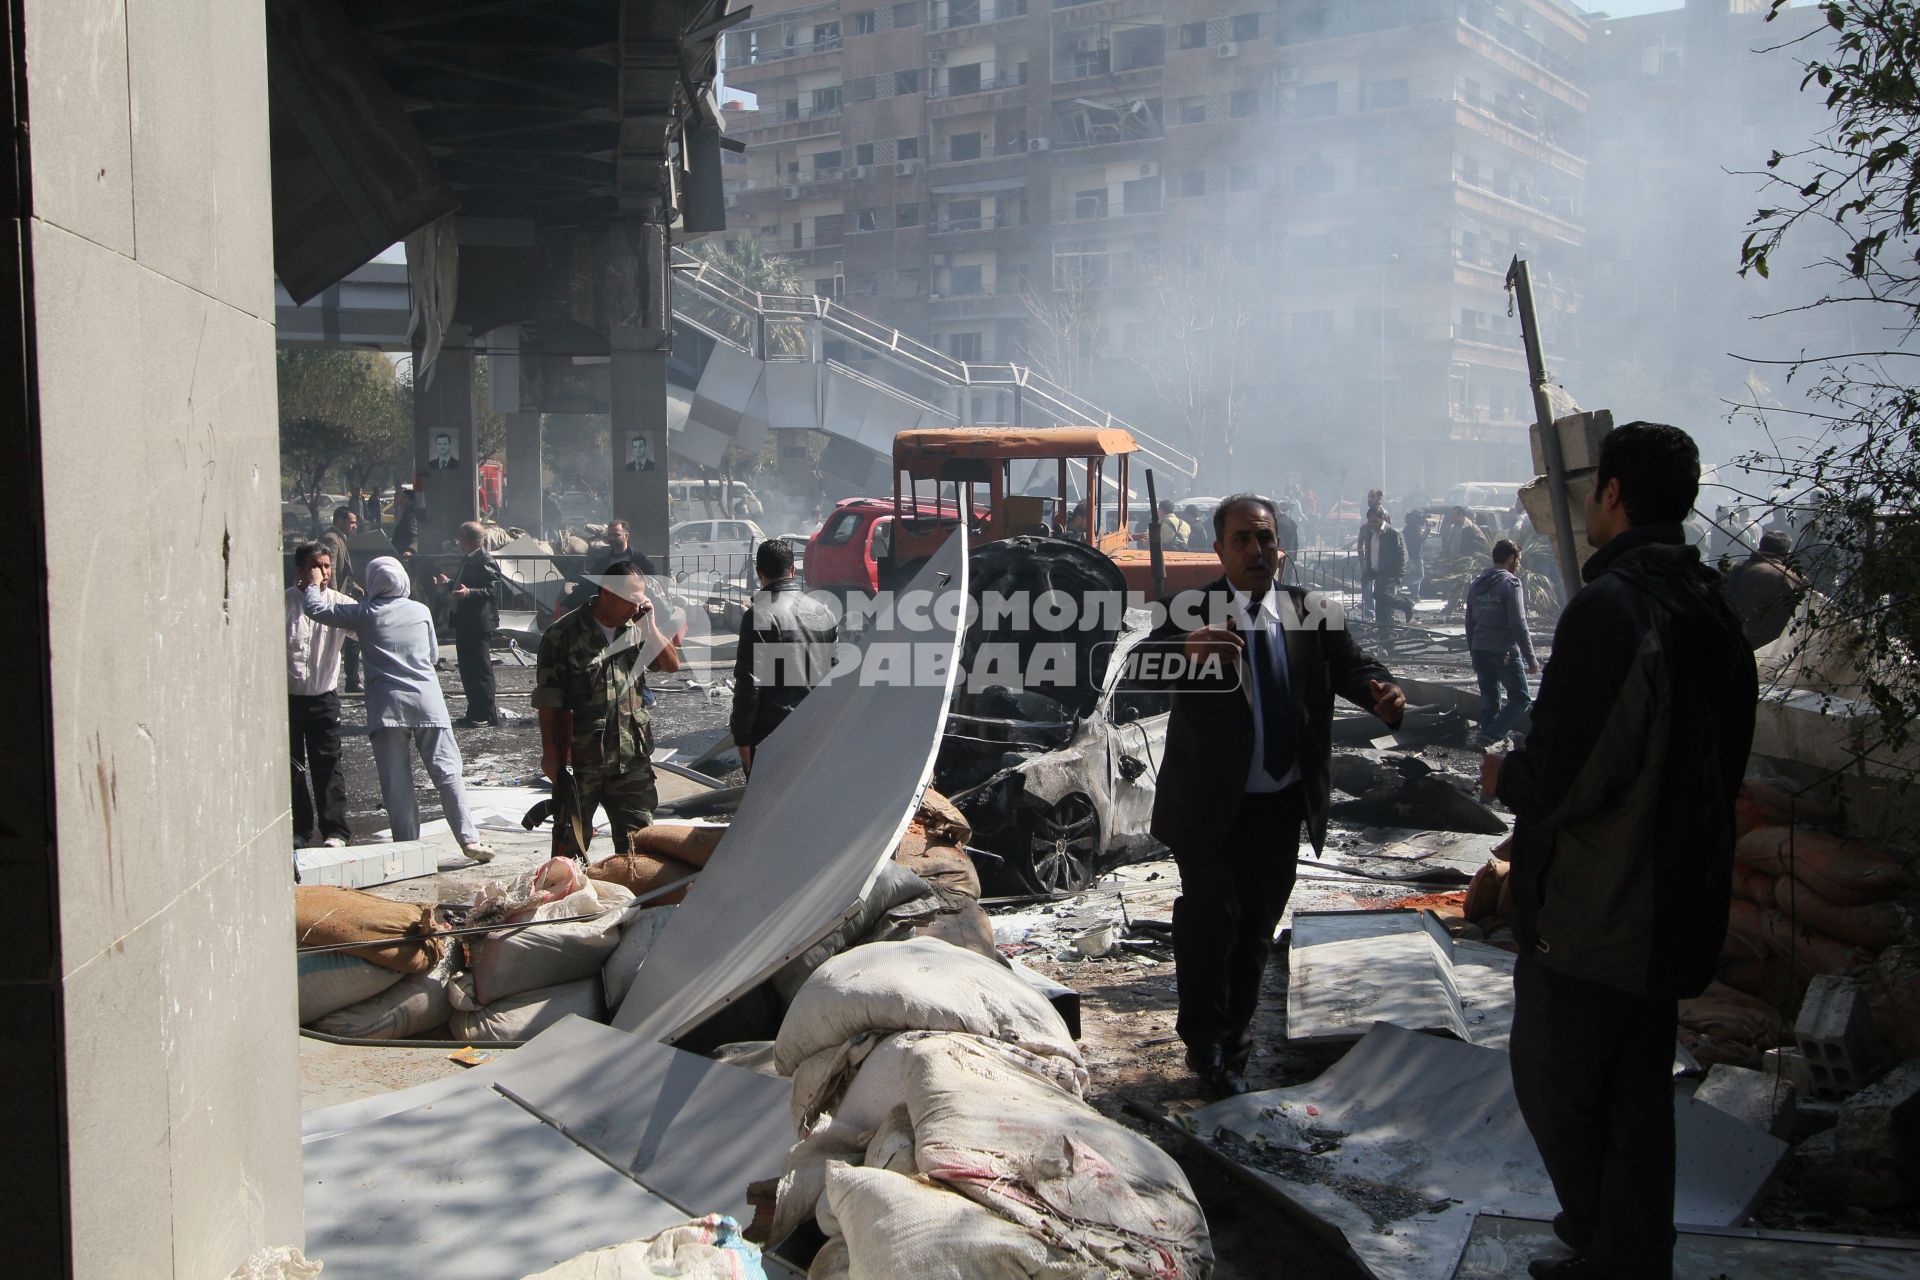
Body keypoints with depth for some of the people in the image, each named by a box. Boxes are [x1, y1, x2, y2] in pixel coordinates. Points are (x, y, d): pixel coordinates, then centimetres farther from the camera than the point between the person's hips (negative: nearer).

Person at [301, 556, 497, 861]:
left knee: (397, 784, 3)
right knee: (446, 773, 0)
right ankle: (469, 839, -6)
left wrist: (314, 584, 30)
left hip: (387, 706, -1)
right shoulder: (420, 611, 11)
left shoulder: (365, 614, 5)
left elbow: (315, 608, 12)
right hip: (428, 703, 1)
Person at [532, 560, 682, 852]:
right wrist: (551, 755, -9)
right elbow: (548, 702, -9)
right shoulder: (563, 635, -11)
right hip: (580, 762, -4)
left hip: (631, 759, 4)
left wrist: (650, 624, -8)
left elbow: (672, 664, 4)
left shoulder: (636, 629, 4)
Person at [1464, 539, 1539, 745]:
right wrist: (1530, 658, -11)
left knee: (1489, 701, 11)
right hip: (1505, 652, -7)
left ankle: (1488, 744, 9)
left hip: (1480, 651, 7)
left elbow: (1470, 623, 18)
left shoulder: (1476, 585, 14)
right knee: (1520, 699, 1)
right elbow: (1518, 624, -14)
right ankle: (1490, 736, -15)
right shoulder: (1510, 583, -9)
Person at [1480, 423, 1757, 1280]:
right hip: (1677, 906, 9)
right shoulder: (1712, 608, 6)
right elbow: (1725, 758, 15)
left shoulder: (1608, 608, -22)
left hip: (1592, 911, -9)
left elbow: (1561, 779, -27)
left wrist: (1504, 776, -5)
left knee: (1554, 1085, 8)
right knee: (1637, 1090, 19)